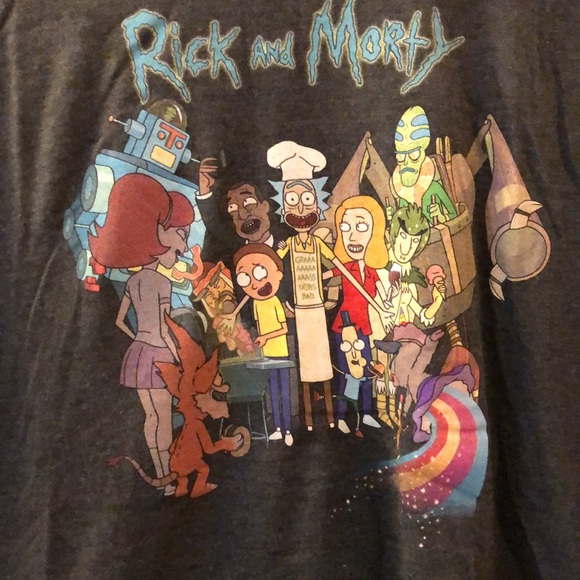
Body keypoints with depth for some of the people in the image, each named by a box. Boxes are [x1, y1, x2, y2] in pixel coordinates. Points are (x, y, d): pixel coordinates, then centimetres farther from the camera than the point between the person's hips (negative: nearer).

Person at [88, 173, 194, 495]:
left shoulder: (134, 280, 8)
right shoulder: (162, 282, -15)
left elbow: (119, 321, 13)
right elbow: (163, 329, -16)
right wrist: (179, 358, -7)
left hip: (136, 352, 7)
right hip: (157, 355, -7)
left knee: (151, 415, 14)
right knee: (164, 417, 4)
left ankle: (160, 476, 26)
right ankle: (168, 479, 16)